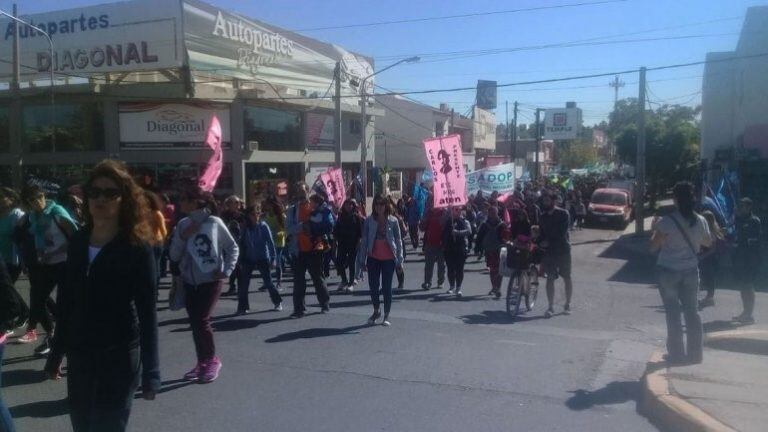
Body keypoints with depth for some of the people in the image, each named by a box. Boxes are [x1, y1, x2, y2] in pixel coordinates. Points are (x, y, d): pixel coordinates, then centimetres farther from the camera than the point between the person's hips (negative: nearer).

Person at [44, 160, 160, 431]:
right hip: (78, 355, 5)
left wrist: (151, 372, -15)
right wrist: (56, 353, 14)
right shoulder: (78, 241, 4)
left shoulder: (137, 248, -12)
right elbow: (66, 303, 11)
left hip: (119, 357, -5)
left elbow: (147, 314, -13)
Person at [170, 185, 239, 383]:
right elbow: (174, 256, 2)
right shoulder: (182, 224, 1)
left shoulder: (214, 222, -9)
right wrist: (182, 237, -12)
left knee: (202, 320, -12)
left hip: (211, 280, -5)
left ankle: (212, 360, 8)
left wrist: (227, 270, -8)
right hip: (189, 282, 5)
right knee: (195, 323, 8)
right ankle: (202, 362, 24)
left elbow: (233, 248, 1)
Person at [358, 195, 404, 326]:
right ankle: (376, 311, 29)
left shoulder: (393, 221, -3)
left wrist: (399, 260, -5)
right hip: (373, 258, 2)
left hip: (388, 258, -1)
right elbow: (364, 241, 2)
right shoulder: (369, 221, -1)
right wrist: (362, 259, -1)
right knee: (373, 286, 6)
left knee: (387, 287, 4)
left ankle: (386, 315, 17)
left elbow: (398, 241, -1)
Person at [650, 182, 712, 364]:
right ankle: (695, 353, 19)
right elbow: (708, 242, 13)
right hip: (691, 270, 4)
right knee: (691, 311, 13)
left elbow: (654, 246, -12)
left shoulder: (667, 222, -17)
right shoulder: (700, 221, -3)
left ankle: (677, 354, 9)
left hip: (669, 271, -4)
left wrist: (655, 229, 4)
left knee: (673, 312, 5)